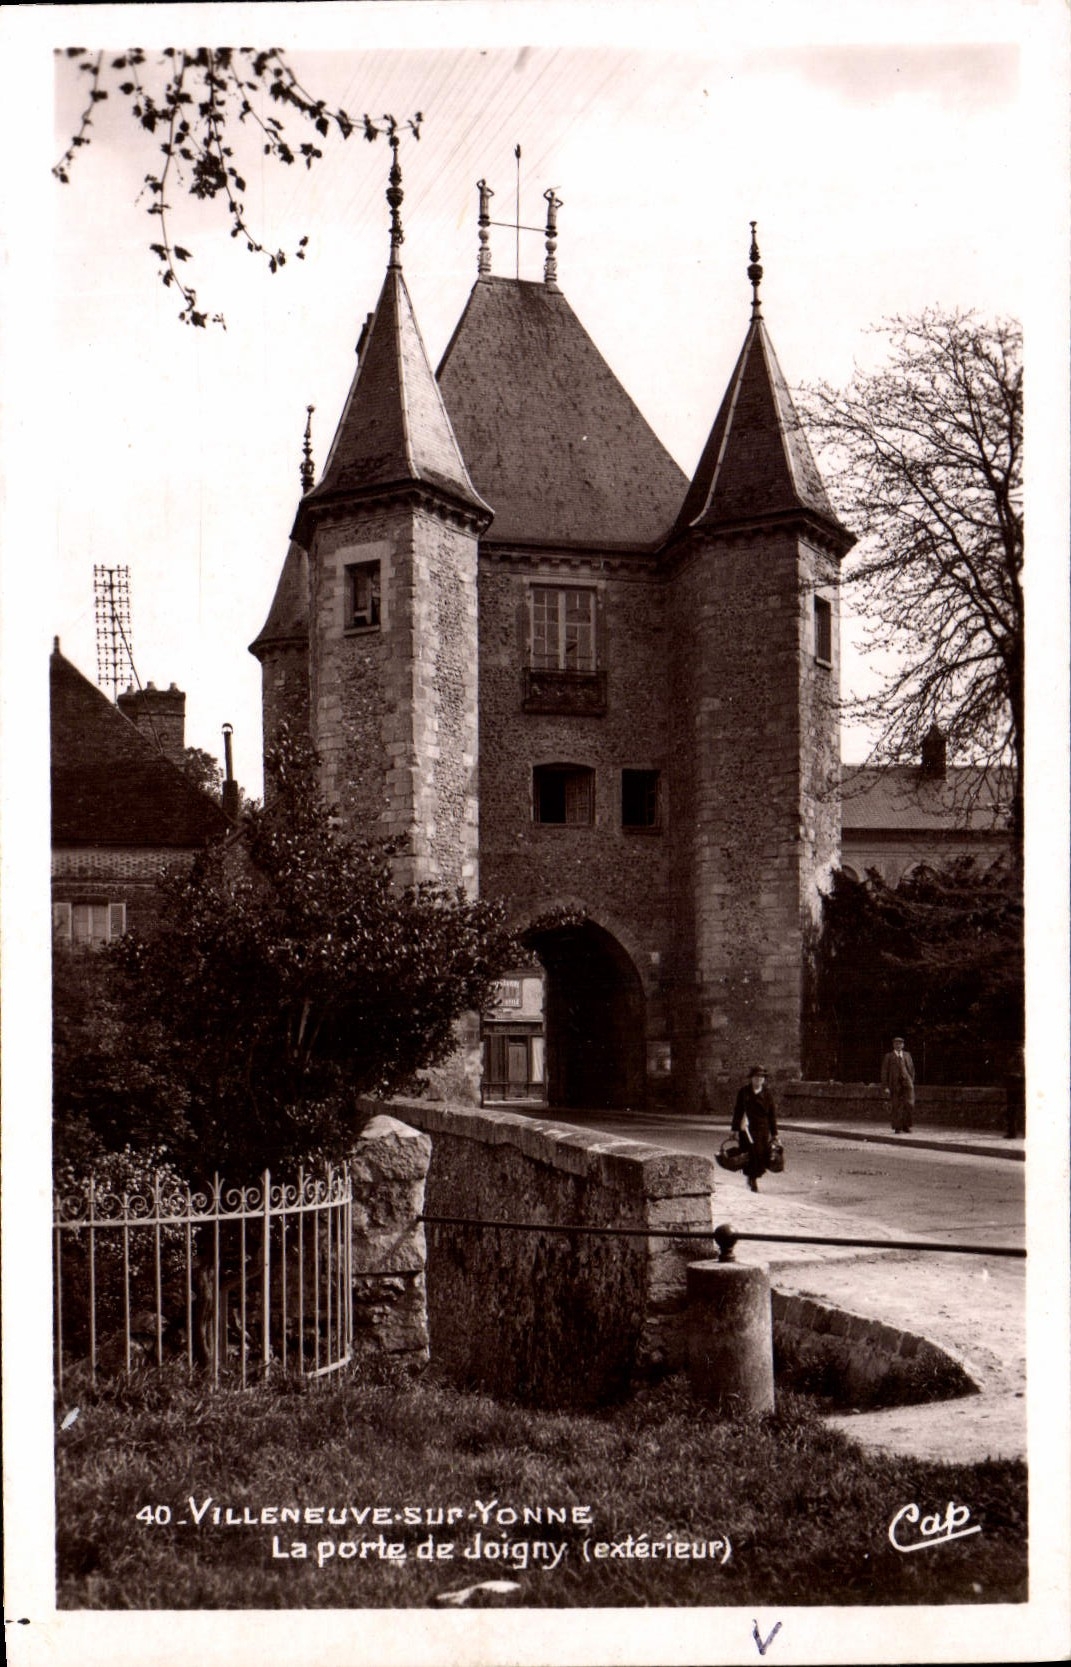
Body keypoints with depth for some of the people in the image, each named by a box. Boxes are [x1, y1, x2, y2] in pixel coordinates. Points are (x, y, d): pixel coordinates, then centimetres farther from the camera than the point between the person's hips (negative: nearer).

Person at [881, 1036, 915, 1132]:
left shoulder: (907, 1055, 15)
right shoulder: (889, 1057, 6)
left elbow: (912, 1069, 18)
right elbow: (884, 1072, 2)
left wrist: (911, 1082, 11)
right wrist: (886, 1087, -6)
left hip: (907, 1083, 2)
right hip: (895, 1084, -2)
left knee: (909, 1104, -10)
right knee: (897, 1107, -1)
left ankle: (906, 1126, 3)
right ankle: (897, 1128, 9)